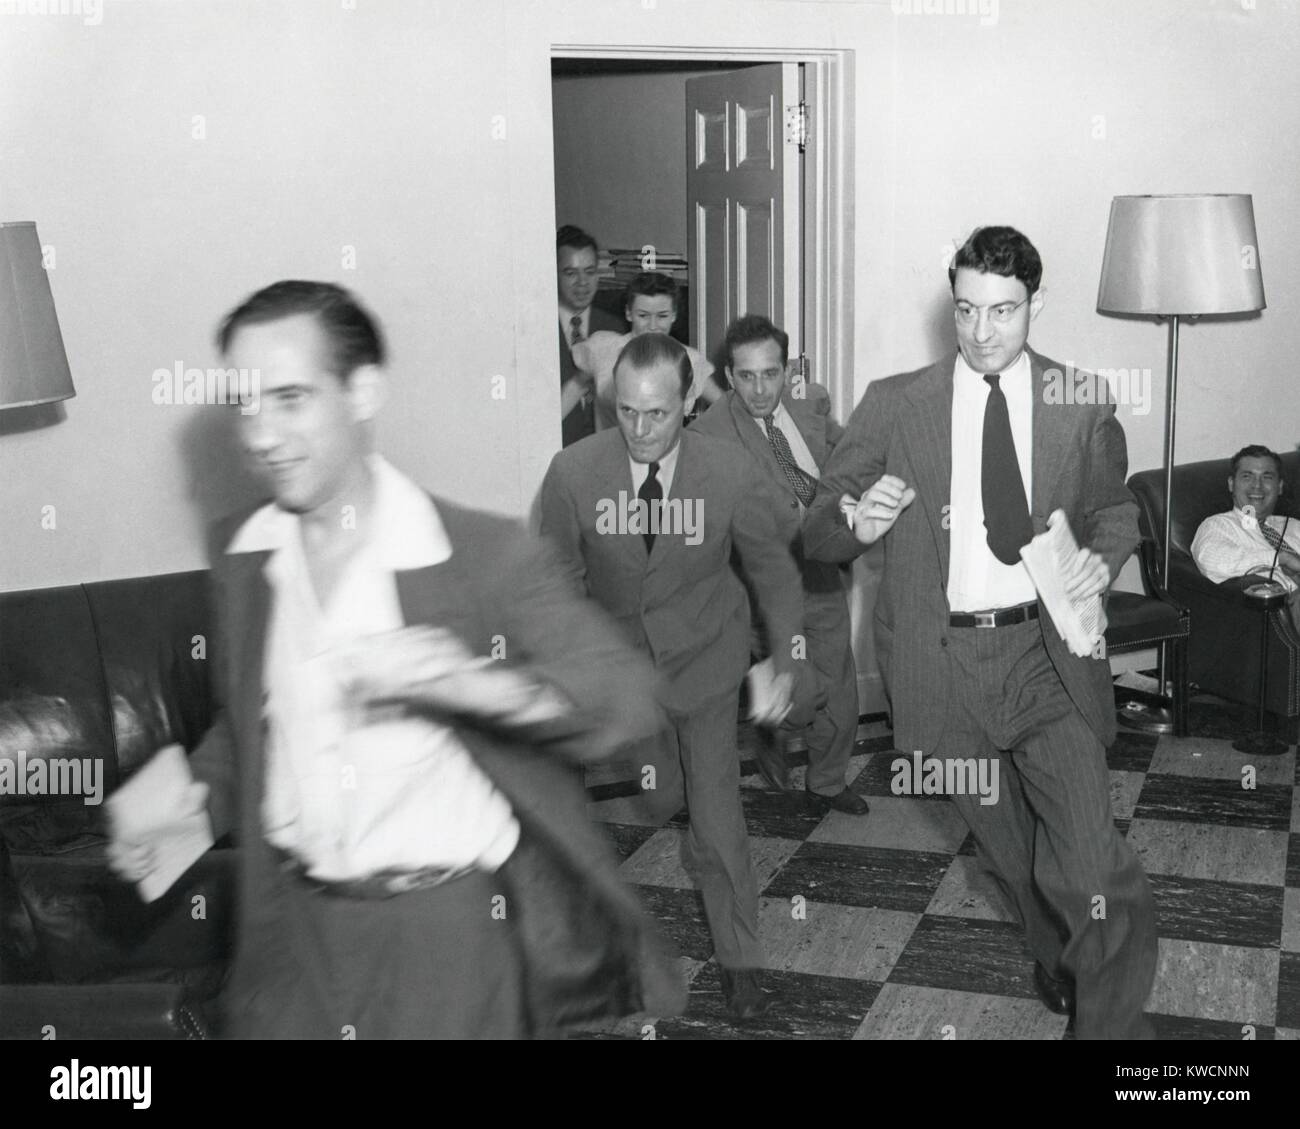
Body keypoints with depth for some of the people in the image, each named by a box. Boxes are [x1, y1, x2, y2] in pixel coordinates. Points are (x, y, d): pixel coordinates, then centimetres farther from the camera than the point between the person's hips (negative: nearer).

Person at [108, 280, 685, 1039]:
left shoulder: (485, 555, -13)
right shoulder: (242, 557, 3)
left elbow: (628, 693, -19)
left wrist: (471, 684, -34)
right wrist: (199, 798, 0)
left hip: (449, 927, -4)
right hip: (294, 924, 4)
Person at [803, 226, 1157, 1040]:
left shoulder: (1082, 405, 0)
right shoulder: (894, 405, -1)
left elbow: (1115, 507, 16)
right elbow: (816, 536, 0)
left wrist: (1103, 557, -7)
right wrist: (856, 521, -24)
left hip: (1047, 652, -1)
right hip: (945, 660, 1)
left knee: (1093, 869, -14)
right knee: (1009, 848, 21)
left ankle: (1113, 1021, 10)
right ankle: (1058, 953, 51)